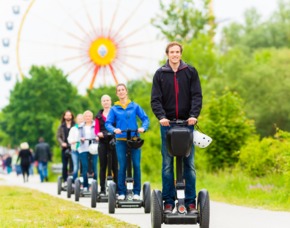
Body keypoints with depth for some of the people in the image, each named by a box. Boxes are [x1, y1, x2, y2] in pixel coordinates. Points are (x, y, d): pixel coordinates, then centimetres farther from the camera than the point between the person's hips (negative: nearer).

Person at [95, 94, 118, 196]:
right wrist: (100, 134, -12)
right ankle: (102, 189, 5)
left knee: (115, 166, -5)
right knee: (103, 166, 3)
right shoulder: (99, 116, 14)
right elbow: (96, 130, 10)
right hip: (103, 143, 3)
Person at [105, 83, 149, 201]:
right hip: (120, 140, 0)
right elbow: (108, 123, 2)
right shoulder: (114, 109, 8)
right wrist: (114, 129, -18)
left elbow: (145, 118, 5)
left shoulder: (135, 106, 8)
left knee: (136, 165, -4)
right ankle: (121, 192, 6)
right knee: (122, 166, -1)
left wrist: (143, 128, -14)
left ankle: (136, 192, 2)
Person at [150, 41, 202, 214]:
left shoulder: (190, 72, 6)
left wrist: (194, 115, -15)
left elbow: (197, 96, 1)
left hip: (187, 123, 0)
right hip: (167, 123, 0)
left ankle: (191, 201, 3)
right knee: (167, 164, 0)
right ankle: (168, 201, 3)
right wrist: (161, 116, -16)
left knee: (189, 163, 0)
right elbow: (155, 99, 1)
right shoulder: (160, 74, 6)